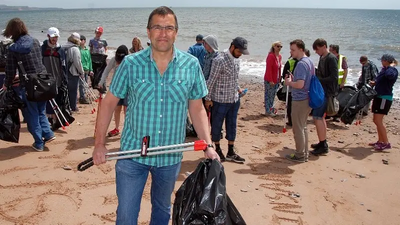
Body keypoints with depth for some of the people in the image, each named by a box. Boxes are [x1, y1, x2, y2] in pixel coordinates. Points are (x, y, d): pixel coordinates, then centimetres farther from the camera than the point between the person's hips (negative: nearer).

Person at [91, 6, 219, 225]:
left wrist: (208, 145, -5)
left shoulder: (191, 65, -4)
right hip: (132, 154, -1)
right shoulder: (130, 64, -8)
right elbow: (109, 103, -1)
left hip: (171, 157, 2)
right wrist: (99, 144, -5)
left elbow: (197, 109, 2)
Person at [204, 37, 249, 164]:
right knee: (217, 125, 9)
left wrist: (238, 88, 11)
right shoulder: (220, 60, -19)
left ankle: (231, 153, 22)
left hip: (234, 100, 7)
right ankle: (217, 150, 26)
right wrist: (208, 98, -12)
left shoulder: (236, 59, 5)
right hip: (220, 100, -7)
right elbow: (211, 80, -15)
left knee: (232, 125, 12)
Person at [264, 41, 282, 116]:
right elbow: (268, 69, -19)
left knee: (273, 95, 16)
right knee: (268, 95, 1)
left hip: (276, 80, 8)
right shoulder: (271, 56, -17)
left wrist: (279, 79, 11)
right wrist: (270, 80, -20)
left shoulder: (280, 56, 8)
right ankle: (268, 111, 8)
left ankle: (271, 108, 27)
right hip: (269, 80, -8)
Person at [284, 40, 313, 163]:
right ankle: (304, 153, 26)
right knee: (303, 127, 18)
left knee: (298, 129, 2)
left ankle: (300, 156, 11)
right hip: (307, 98, 10)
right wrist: (293, 78, 9)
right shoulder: (309, 61, 10)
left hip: (299, 100, -10)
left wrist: (289, 82, -10)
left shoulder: (301, 64, -20)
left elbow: (300, 84, -28)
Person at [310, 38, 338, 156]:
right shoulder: (322, 58, 13)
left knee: (317, 117, -11)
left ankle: (323, 146, -6)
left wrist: (318, 80, -19)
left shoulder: (331, 59, -15)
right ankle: (323, 143, 26)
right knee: (320, 116, 15)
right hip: (321, 91, 10)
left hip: (327, 92, -10)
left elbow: (334, 77, -21)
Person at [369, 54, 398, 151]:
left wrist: (391, 66, -21)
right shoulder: (384, 69, 14)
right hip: (379, 96, 10)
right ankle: (380, 141, 24)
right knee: (376, 120, 14)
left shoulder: (393, 70, -14)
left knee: (378, 121, -13)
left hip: (385, 98, -10)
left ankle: (386, 143, -8)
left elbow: (389, 75, -39)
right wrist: (374, 83, 7)